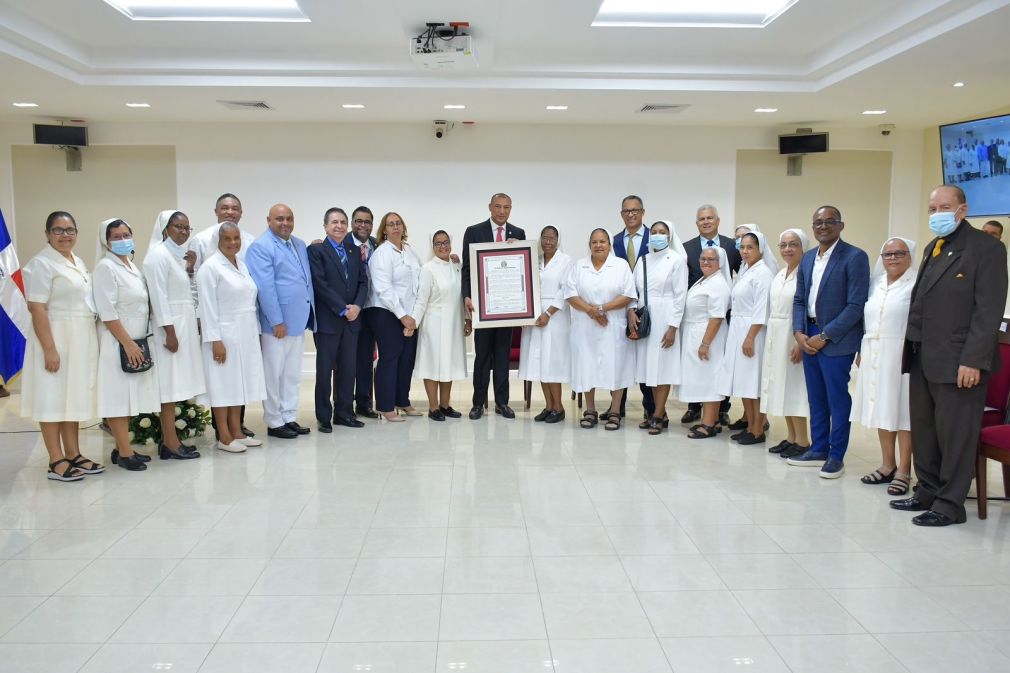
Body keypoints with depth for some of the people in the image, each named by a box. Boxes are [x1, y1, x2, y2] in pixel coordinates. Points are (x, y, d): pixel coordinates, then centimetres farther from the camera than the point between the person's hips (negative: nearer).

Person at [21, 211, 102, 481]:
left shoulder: (78, 262, 15)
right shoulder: (42, 263, -10)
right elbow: (37, 308, -16)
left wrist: (90, 342, 14)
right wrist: (49, 349, -22)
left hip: (81, 339, 8)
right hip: (57, 338, -8)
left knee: (74, 397, 11)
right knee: (53, 398, -2)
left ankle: (73, 455, 18)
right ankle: (56, 462, 3)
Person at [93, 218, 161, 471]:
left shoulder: (132, 265, 14)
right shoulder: (106, 267, -10)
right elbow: (107, 312, -17)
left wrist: (135, 342, 13)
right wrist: (127, 343, -20)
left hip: (136, 341, 8)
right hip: (118, 343, -8)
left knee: (129, 396, 10)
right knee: (118, 396, -4)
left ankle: (123, 448, 17)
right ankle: (124, 452, -1)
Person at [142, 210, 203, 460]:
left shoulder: (177, 254, 16)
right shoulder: (158, 255, -10)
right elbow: (158, 296, -17)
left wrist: (189, 269, 8)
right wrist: (169, 332, -20)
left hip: (185, 325, 9)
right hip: (170, 327, -9)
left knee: (176, 385, 10)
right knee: (170, 385, -6)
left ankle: (170, 439, 16)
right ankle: (171, 443, -2)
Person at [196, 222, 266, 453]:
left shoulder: (242, 265, 12)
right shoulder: (210, 267, -10)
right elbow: (208, 307, -14)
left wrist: (255, 332, 11)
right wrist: (215, 340, -19)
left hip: (245, 335, 7)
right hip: (224, 335, -7)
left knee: (239, 383, 11)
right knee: (224, 384, -1)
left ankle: (237, 432, 19)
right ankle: (224, 437, 6)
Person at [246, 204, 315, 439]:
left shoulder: (300, 245, 13)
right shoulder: (261, 247, -10)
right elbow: (265, 287, -16)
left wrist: (310, 314, 10)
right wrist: (277, 321, -19)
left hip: (299, 320, 7)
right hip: (277, 322, -7)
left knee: (293, 374, 14)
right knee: (274, 374, 3)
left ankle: (290, 418, 23)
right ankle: (274, 423, 13)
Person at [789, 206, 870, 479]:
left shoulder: (855, 257, -9)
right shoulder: (807, 259, 12)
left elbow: (855, 306, -14)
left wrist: (825, 336, -15)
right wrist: (799, 332, -1)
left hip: (836, 339, -6)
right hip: (809, 336, 6)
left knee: (837, 399, 2)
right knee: (816, 398, 13)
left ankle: (836, 456, 12)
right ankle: (818, 450, 24)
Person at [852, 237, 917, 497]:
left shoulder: (916, 284, -7)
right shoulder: (875, 283, 14)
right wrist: (861, 351, 12)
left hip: (901, 356, -6)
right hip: (873, 356, 6)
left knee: (902, 411, -1)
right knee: (881, 409, 11)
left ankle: (904, 471, 9)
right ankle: (888, 465, 22)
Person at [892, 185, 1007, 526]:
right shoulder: (932, 248, 17)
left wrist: (973, 360, -18)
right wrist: (911, 347, 9)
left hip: (958, 362, -8)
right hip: (922, 358, 8)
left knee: (955, 435, 1)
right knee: (923, 430, 14)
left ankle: (949, 505, 11)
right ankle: (928, 492, 27)